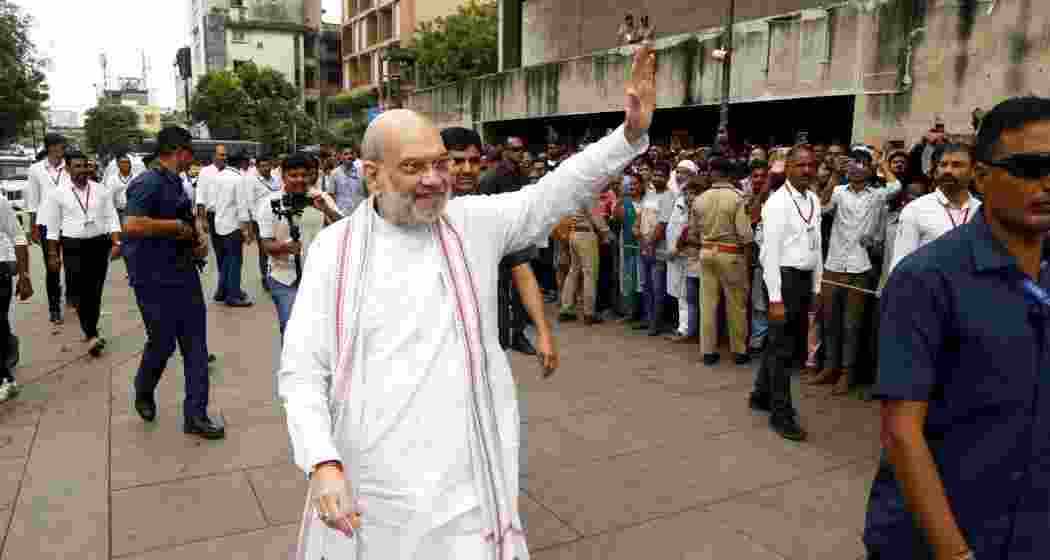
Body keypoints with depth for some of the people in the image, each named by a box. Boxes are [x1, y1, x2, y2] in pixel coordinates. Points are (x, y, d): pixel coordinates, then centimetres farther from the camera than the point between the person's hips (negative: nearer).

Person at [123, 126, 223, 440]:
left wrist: (199, 236, 8)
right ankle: (144, 393, 38)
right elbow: (132, 225, -29)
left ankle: (196, 415, 14)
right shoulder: (148, 183, -15)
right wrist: (176, 226, -18)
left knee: (195, 346, 6)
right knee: (162, 344, 6)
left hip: (185, 274, 8)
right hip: (156, 280, -8)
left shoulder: (177, 183, 13)